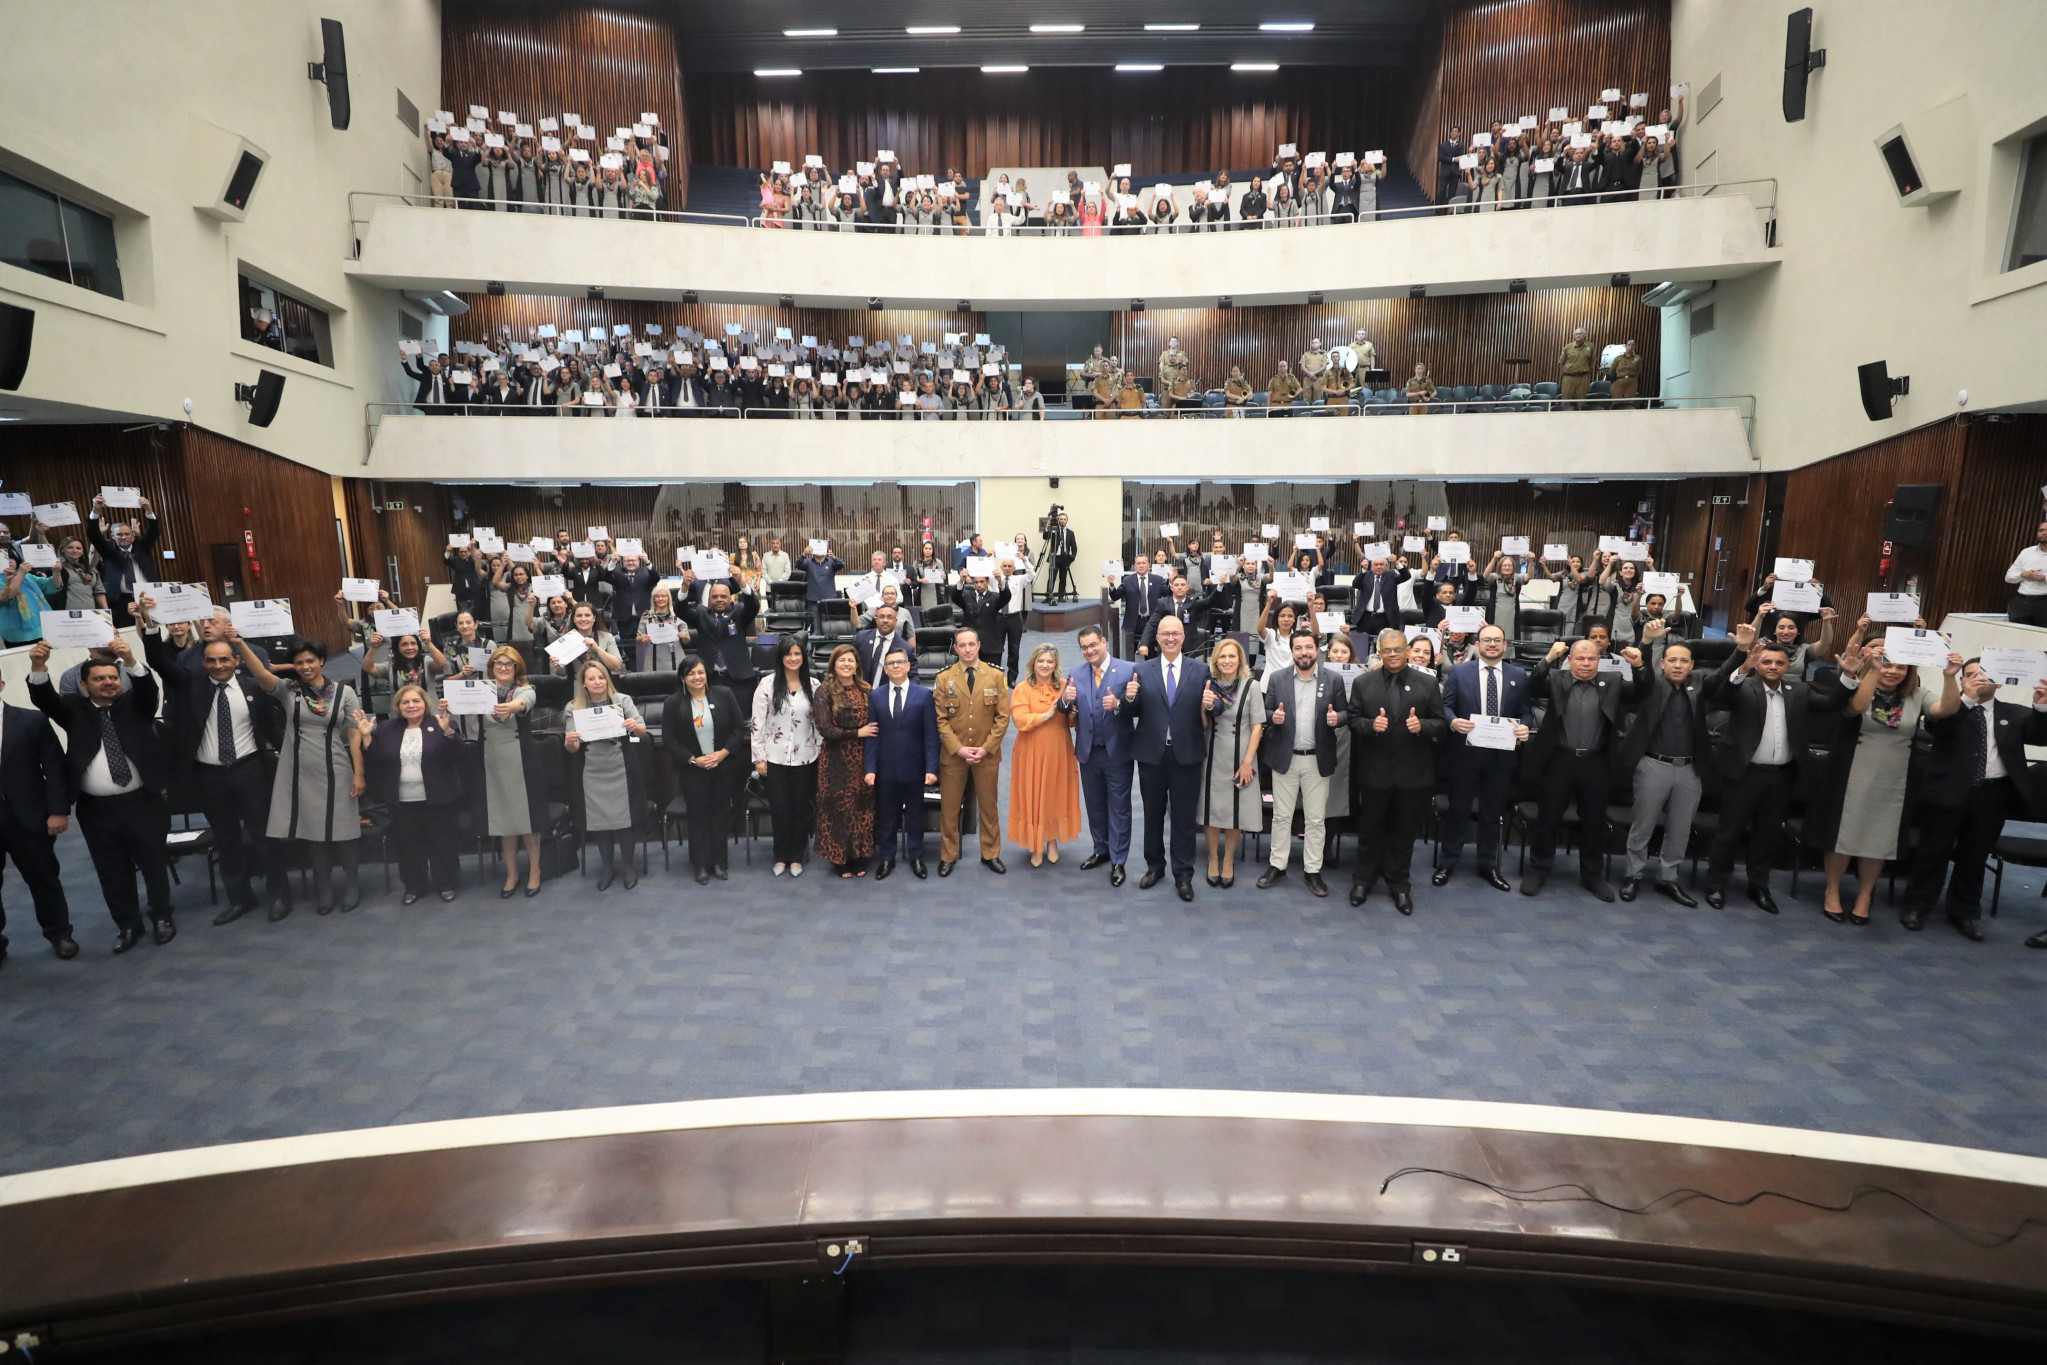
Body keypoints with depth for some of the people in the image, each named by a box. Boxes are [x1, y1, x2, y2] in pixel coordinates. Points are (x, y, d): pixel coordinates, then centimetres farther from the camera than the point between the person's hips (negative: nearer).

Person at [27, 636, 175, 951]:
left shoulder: (135, 704, 4)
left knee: (154, 863, 9)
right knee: (112, 872, 9)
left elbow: (148, 688, -15)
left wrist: (130, 660, -34)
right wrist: (38, 666, -29)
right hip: (96, 809, 1)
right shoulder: (74, 709, 7)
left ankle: (162, 917, 25)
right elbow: (44, 698, -10)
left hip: (142, 802, -1)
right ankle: (128, 926, 23)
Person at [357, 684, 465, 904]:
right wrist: (366, 737, -11)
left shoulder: (440, 725, -4)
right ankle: (414, 886, 28)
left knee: (442, 842, 8)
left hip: (437, 799, -3)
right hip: (402, 802, 3)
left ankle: (447, 883, 22)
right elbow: (373, 762, 2)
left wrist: (447, 731, -31)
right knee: (408, 845, 13)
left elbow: (455, 755, -15)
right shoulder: (387, 729, 6)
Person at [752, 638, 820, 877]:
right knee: (780, 809, 6)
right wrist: (759, 757, -6)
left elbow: (819, 721, 6)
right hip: (775, 758, -1)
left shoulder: (813, 686, 0)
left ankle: (796, 856, 23)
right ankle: (781, 856, 23)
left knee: (801, 809, 9)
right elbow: (757, 722, -4)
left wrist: (821, 748, 4)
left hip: (804, 758, 1)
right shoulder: (767, 683, -5)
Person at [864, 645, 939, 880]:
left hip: (913, 767, -1)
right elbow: (872, 735, 1)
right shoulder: (876, 696, 2)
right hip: (886, 768, 1)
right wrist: (870, 768, -6)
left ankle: (915, 857, 27)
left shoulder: (924, 694, -3)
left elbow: (931, 735, -5)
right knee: (886, 815, 12)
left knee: (915, 814, 12)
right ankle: (887, 858, 26)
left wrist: (931, 768, -11)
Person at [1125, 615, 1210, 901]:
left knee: (1184, 817, 7)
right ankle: (1154, 866, 32)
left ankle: (1183, 875, 19)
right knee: (1153, 814, 15)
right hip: (1151, 754, 1)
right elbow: (1134, 712, 1)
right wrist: (1129, 698, -20)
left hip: (1186, 754, -1)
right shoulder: (1142, 671, 2)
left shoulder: (1200, 670, 0)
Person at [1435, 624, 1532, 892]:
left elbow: (1525, 712, 4)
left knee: (1493, 813, 13)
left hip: (1502, 754, 2)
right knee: (1458, 809, 8)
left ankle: (1489, 865, 27)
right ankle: (1448, 863, 20)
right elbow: (1446, 706, -2)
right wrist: (1453, 722, -22)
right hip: (1465, 752, -2)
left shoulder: (1519, 675, 6)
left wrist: (1525, 728, -17)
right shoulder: (1458, 672, 1)